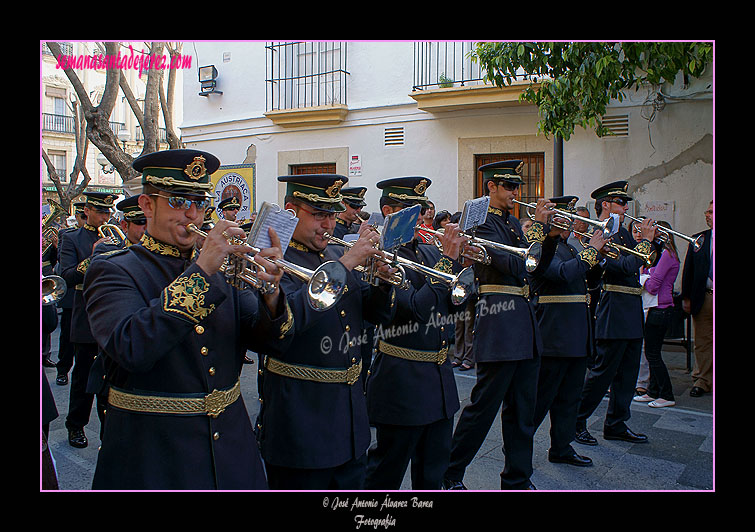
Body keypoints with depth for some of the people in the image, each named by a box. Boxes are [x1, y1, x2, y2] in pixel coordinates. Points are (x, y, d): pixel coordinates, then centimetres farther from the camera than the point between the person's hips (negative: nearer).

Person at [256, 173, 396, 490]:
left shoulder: (335, 256, 10)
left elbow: (378, 315, 13)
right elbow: (290, 317, -32)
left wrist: (383, 280, -8)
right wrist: (345, 263, -29)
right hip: (300, 419, -7)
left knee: (352, 482, 20)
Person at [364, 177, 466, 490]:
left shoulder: (429, 252, 10)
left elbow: (455, 304, 8)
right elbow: (415, 308, -25)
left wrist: (455, 259, -4)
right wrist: (447, 259, -22)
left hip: (440, 378, 8)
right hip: (402, 381, -8)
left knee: (433, 473, 19)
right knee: (386, 475, 8)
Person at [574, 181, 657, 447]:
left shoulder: (622, 232, 15)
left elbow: (643, 263, 17)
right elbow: (626, 266, -24)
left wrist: (653, 239, 3)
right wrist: (646, 241, -15)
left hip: (631, 311, 9)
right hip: (614, 311, -9)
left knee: (627, 373, 13)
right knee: (603, 371, -3)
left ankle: (616, 424, 23)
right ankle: (575, 421, 9)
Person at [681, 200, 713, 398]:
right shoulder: (698, 239, 9)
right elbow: (688, 269, 10)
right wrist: (686, 297, 5)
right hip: (702, 297, 3)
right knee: (703, 341, 7)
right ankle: (702, 381, 15)